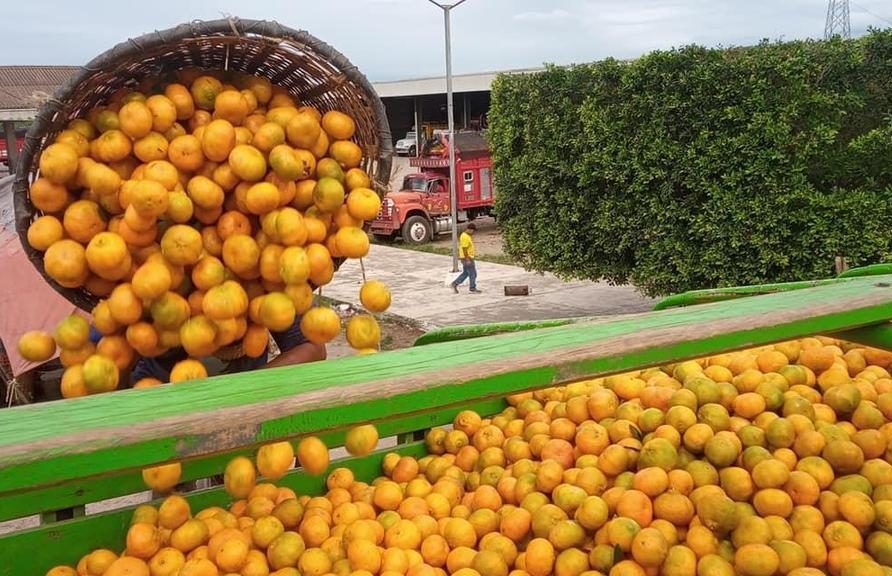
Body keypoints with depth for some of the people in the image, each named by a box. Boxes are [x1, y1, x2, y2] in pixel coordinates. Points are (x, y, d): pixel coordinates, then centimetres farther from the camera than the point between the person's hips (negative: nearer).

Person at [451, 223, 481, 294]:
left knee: (465, 273, 16)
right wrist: (468, 260, -23)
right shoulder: (465, 237, -21)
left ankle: (455, 284, 18)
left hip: (468, 258, 10)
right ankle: (472, 289, 8)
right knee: (472, 274, -1)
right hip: (467, 258, -10)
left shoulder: (467, 235, 11)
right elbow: (464, 249, -23)